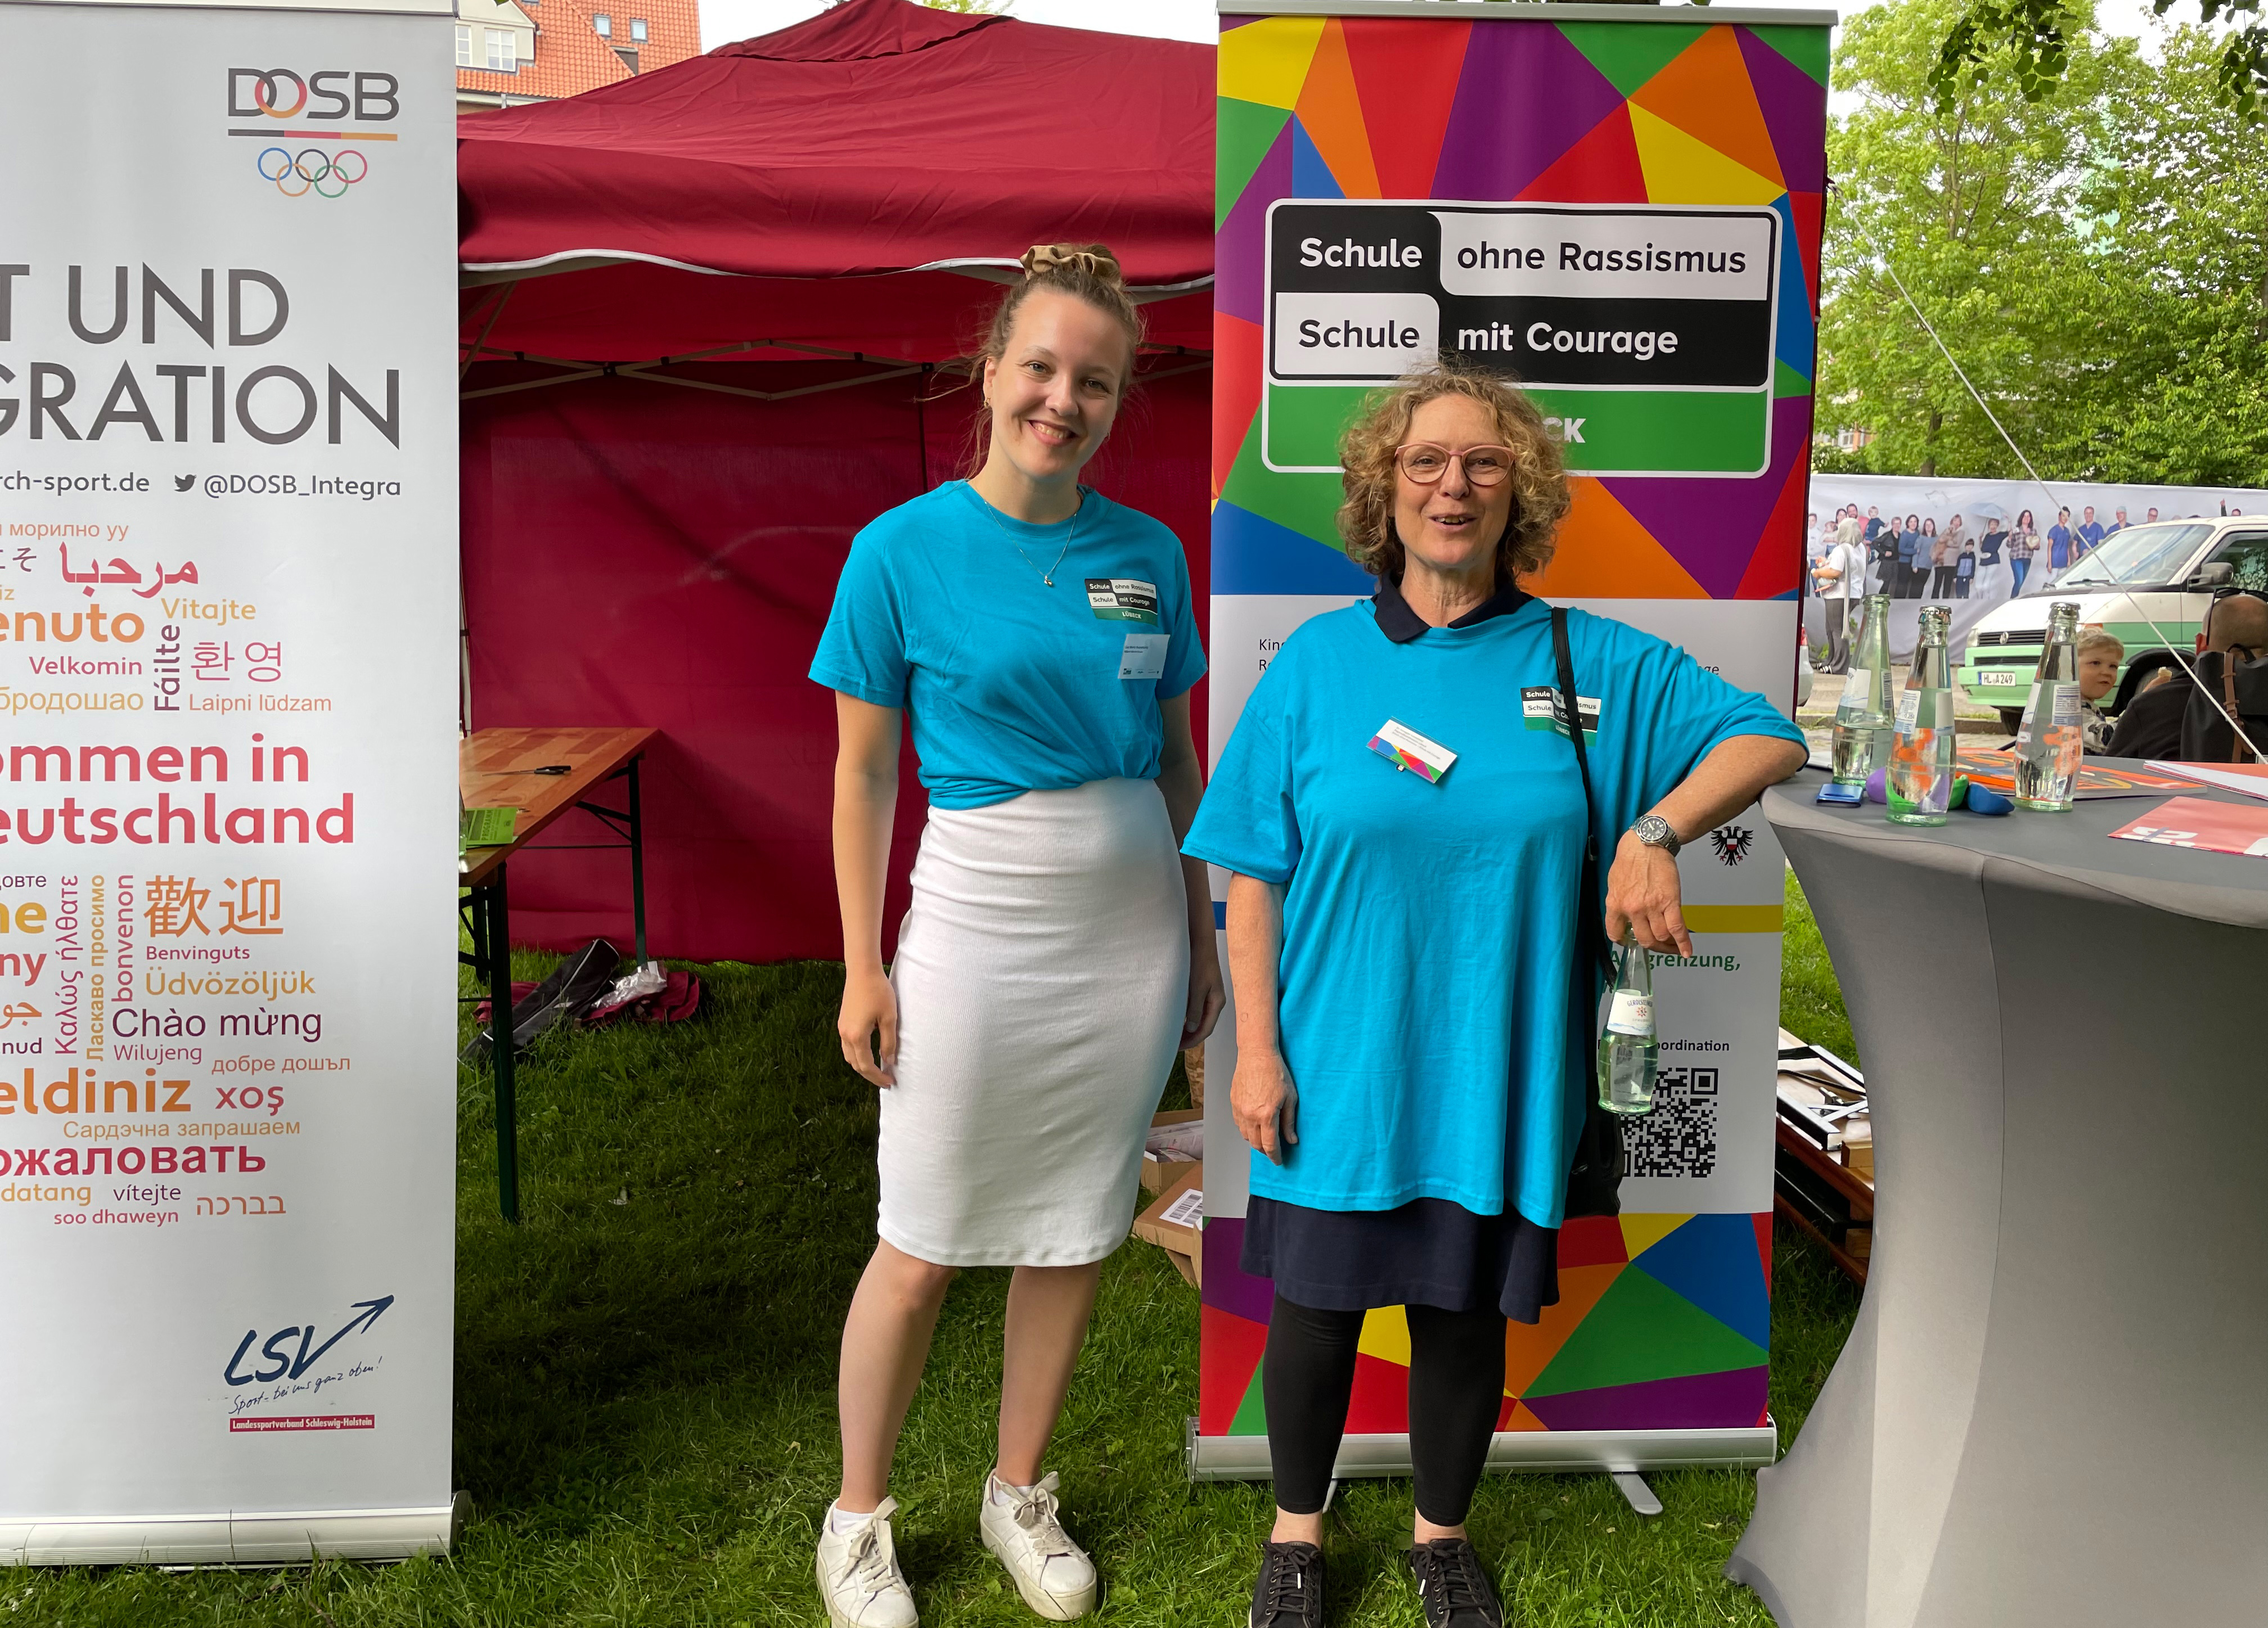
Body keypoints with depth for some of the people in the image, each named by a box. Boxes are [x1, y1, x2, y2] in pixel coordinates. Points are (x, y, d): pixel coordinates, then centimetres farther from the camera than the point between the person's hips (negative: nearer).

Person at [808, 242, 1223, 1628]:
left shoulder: (1150, 554, 3)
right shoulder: (905, 550, -6)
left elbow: (1179, 755, 10)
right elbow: (864, 774, -4)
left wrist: (1203, 931, 11)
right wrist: (864, 969, -5)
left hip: (1134, 924, 4)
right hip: (978, 915, -3)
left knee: (1077, 1231, 13)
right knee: (924, 1248, 4)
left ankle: (1022, 1494, 34)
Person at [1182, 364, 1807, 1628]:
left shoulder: (1594, 663, 1)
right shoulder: (1320, 660, -1)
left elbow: (1770, 739, 1)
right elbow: (1254, 871, -1)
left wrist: (1655, 829, -16)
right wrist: (1257, 1047, -6)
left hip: (1494, 1072, 1)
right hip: (1338, 1070, 0)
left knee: (1467, 1314, 14)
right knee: (1317, 1310, 10)